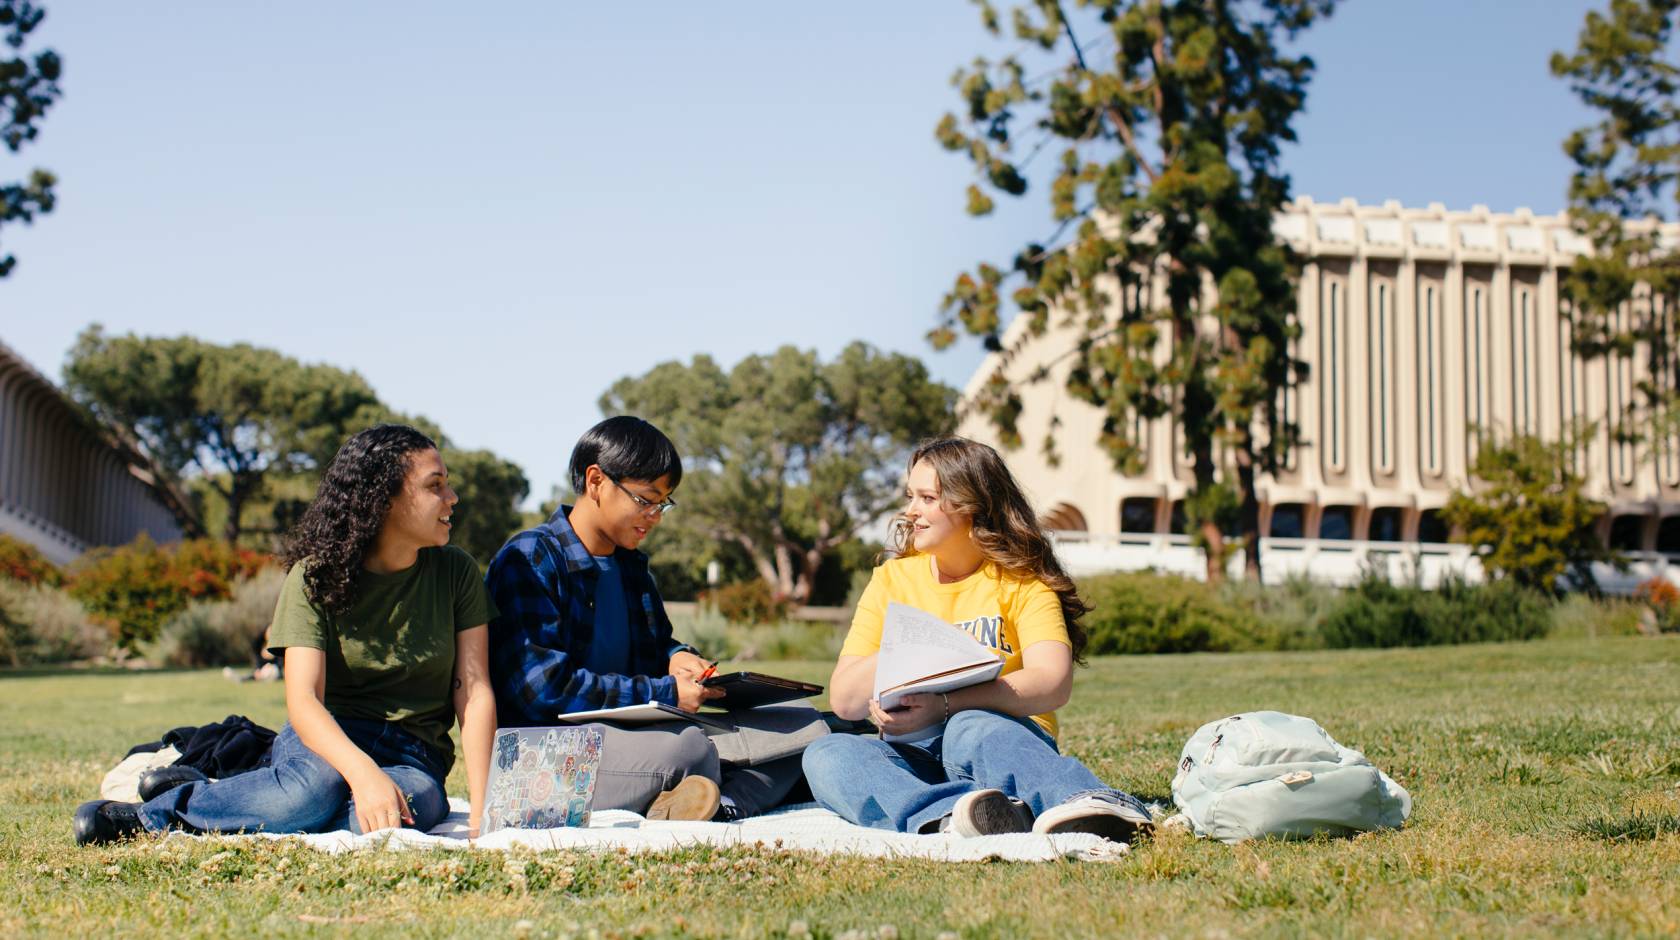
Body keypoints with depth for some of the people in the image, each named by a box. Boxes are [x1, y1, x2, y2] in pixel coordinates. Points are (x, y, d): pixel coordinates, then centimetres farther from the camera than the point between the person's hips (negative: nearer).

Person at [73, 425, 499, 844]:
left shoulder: (456, 573, 2)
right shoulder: (316, 576, -6)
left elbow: (474, 692, -4)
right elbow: (302, 698, -18)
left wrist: (480, 806, -19)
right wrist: (362, 772, -39)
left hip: (415, 759, 2)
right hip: (327, 739, -2)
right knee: (318, 783, -42)